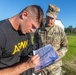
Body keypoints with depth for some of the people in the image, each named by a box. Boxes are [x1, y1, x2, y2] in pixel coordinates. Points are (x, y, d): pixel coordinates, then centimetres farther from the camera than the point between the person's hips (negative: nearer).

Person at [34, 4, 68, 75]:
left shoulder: (60, 30, -3)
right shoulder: (39, 31, 1)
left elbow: (65, 46, 3)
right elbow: (35, 45, 11)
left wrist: (59, 53, -15)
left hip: (55, 64, -1)